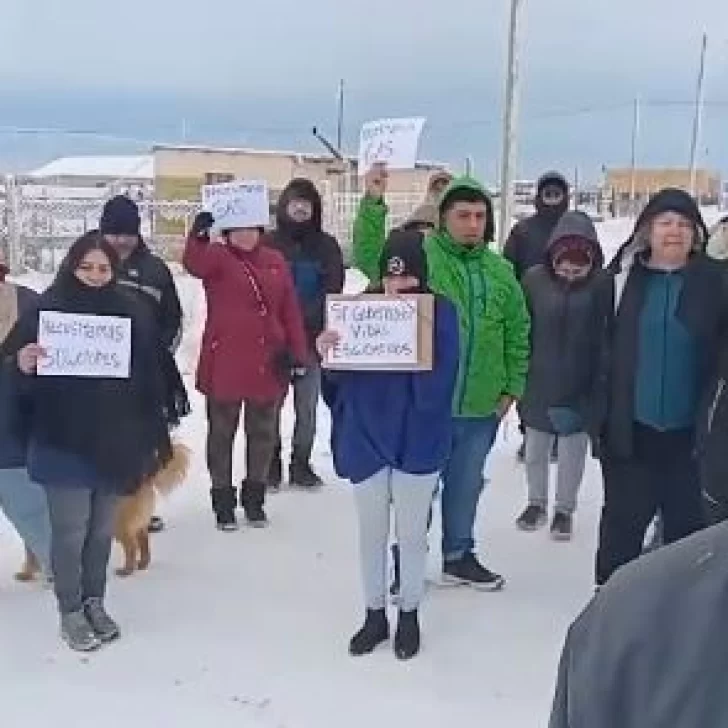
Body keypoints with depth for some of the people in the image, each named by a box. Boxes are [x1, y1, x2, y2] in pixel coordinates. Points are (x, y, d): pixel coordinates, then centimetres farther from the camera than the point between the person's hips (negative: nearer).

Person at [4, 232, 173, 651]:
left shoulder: (133, 314, 1)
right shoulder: (48, 309, -6)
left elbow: (151, 381, 3)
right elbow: (17, 360, -6)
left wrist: (156, 437, 3)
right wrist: (24, 364, -30)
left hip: (116, 442, 3)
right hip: (64, 443, -3)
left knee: (102, 529, 14)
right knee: (71, 530, 2)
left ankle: (95, 602, 31)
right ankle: (71, 612, 20)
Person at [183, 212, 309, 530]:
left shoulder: (275, 261, 7)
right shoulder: (217, 258, -2)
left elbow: (290, 310, 6)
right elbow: (194, 264, -27)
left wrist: (297, 351, 1)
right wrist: (199, 235, -45)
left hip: (268, 364, 4)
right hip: (224, 363, -3)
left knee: (263, 432, 14)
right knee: (222, 432, 7)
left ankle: (254, 496, 30)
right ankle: (222, 499, 20)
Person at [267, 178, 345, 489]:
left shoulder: (327, 246, 5)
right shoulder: (270, 244, 2)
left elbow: (333, 293, 1)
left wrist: (317, 327, -12)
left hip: (313, 339, 1)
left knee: (307, 407, 7)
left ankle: (301, 464, 20)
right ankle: (272, 464, 14)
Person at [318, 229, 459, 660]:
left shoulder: (441, 312, -9)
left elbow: (439, 380, -17)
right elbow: (340, 374, -1)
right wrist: (327, 355, -22)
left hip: (417, 439, -2)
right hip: (366, 435, 2)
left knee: (412, 533, 12)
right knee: (371, 532, 15)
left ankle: (410, 616, 31)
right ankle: (375, 615, 32)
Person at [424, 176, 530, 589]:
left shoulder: (500, 271, 5)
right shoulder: (421, 255, -8)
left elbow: (517, 332, 11)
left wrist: (512, 387, 8)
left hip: (481, 404, 4)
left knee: (466, 484, 19)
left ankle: (459, 555, 36)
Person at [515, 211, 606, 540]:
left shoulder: (601, 284, -13)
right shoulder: (535, 278, -9)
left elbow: (608, 336, -8)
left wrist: (601, 384, -9)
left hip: (581, 387, -1)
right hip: (538, 383, 2)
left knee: (572, 449, 12)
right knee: (535, 448, 16)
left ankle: (564, 508, 31)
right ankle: (537, 502, 36)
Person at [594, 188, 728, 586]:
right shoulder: (624, 277, 1)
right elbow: (600, 347, 3)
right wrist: (600, 410, -2)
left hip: (688, 429, 0)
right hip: (630, 426, 1)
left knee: (688, 520, 12)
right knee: (624, 515, 14)